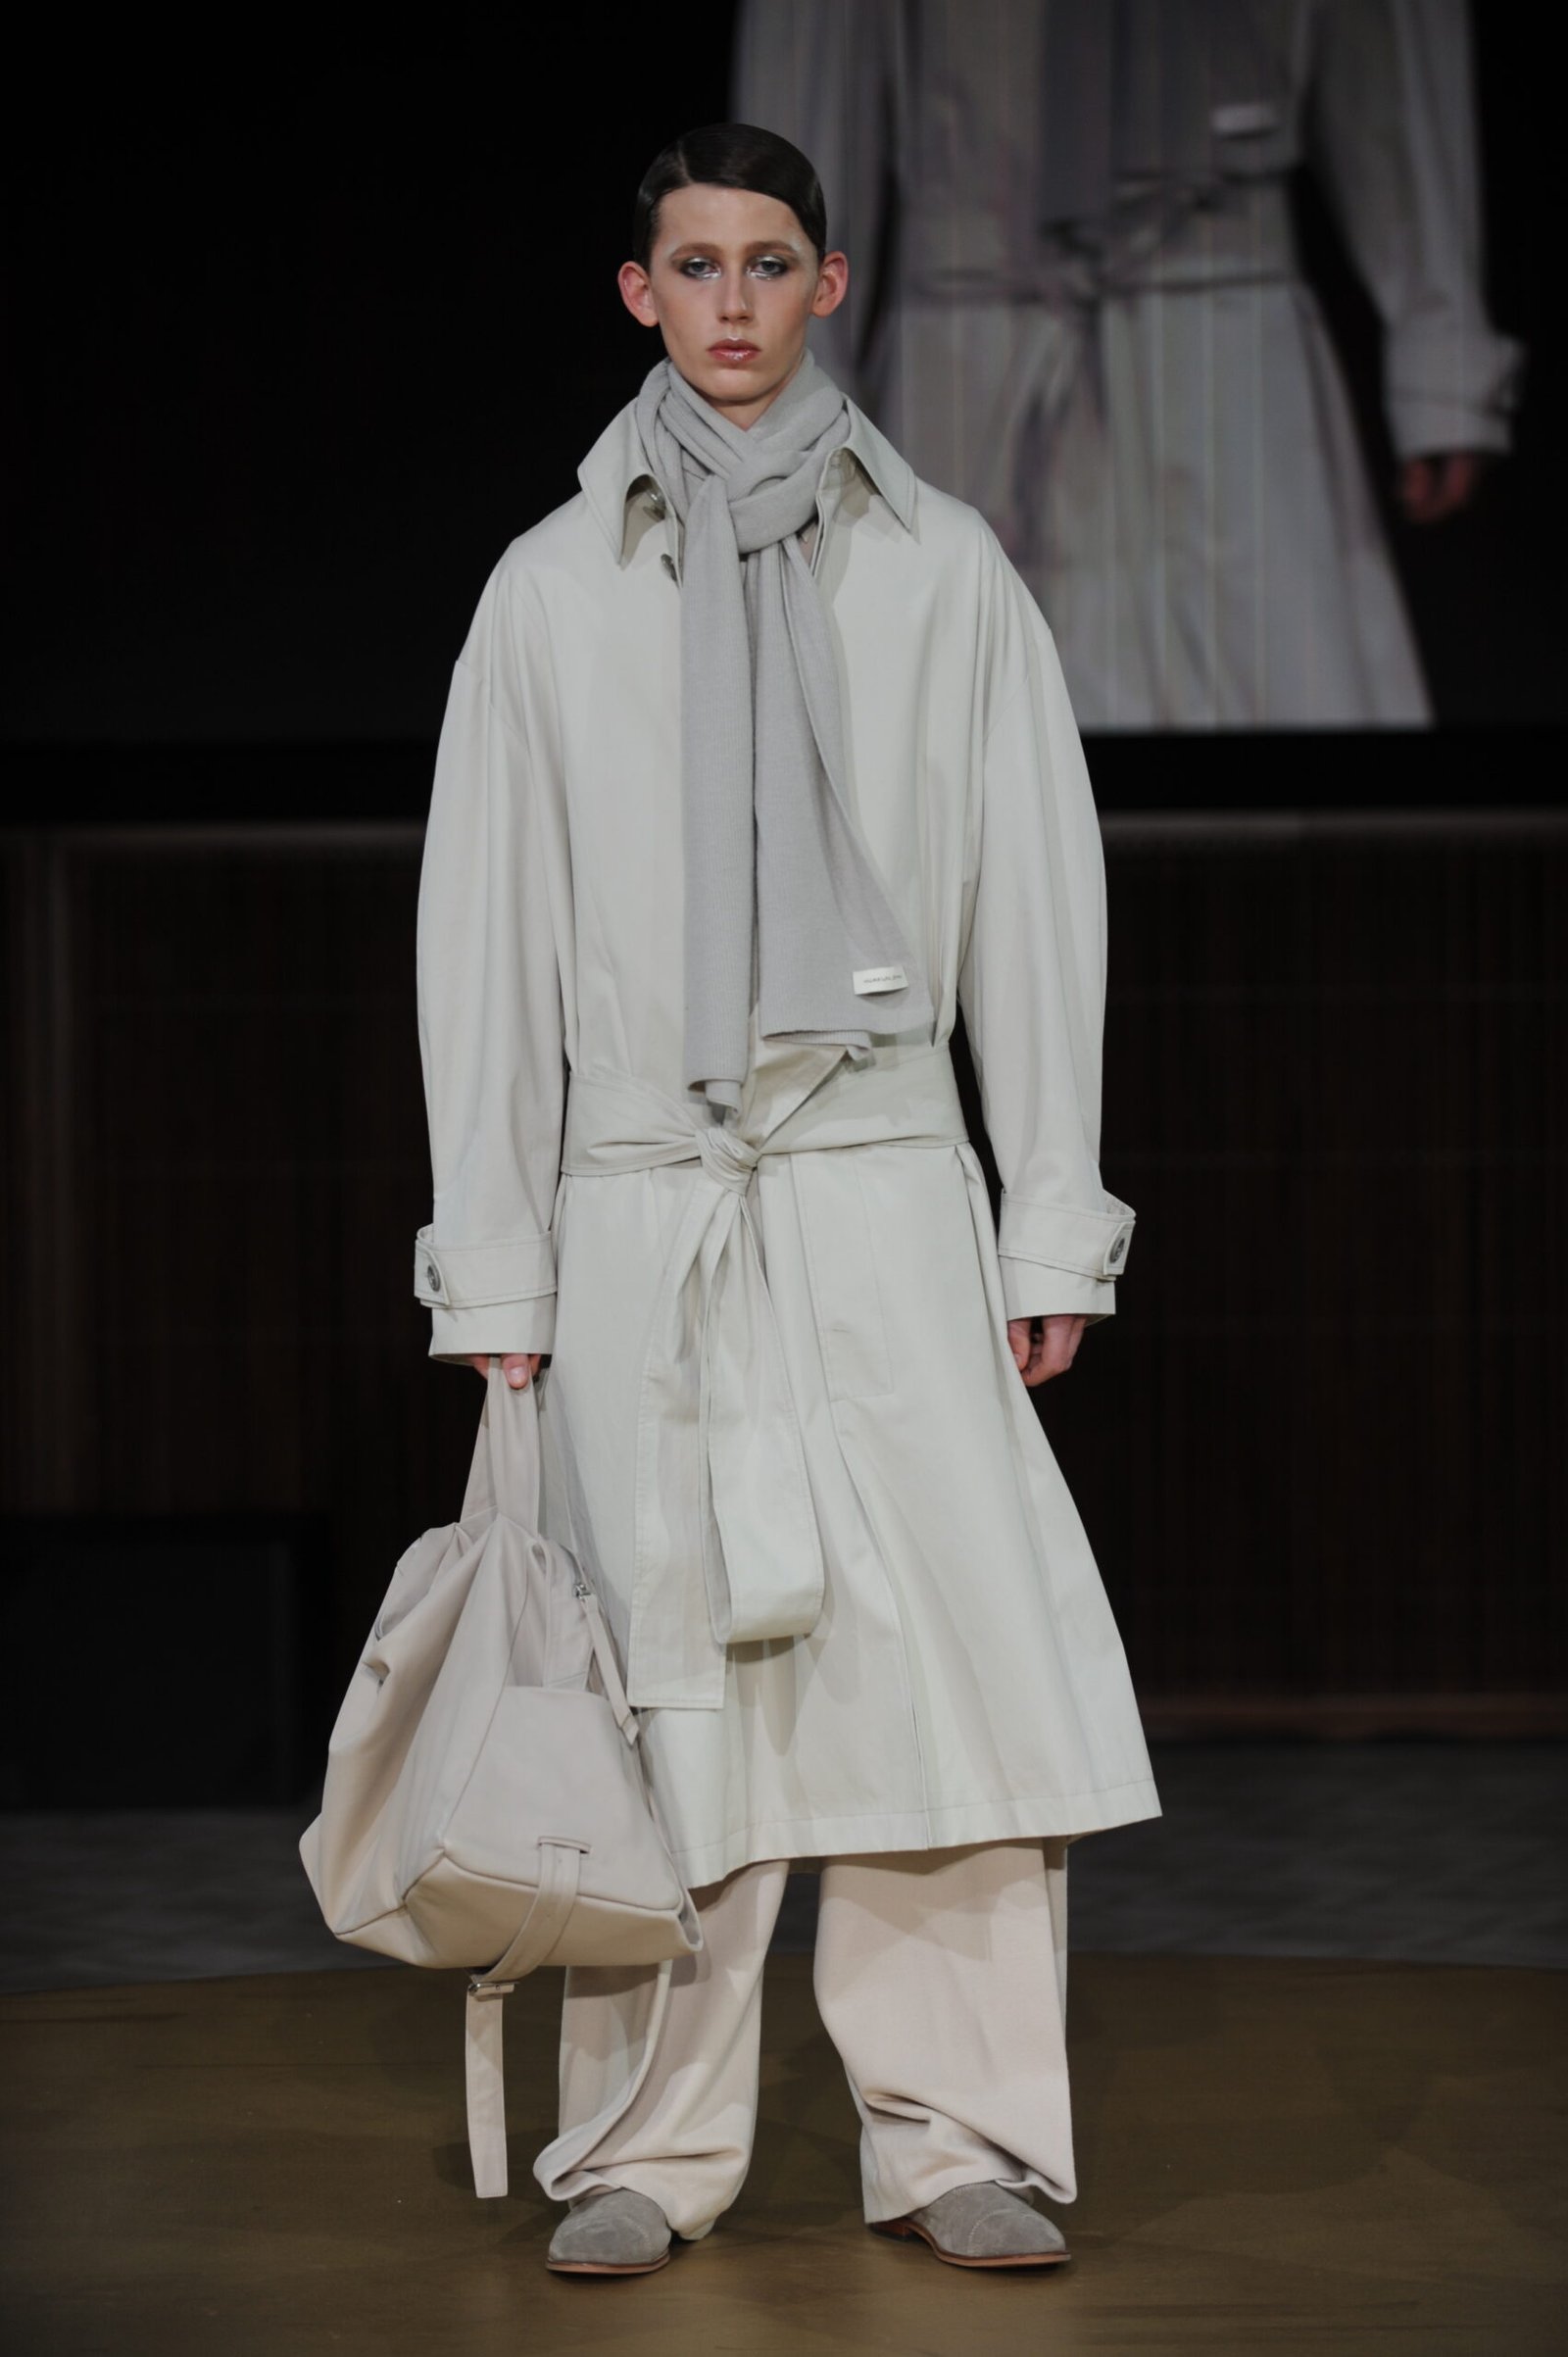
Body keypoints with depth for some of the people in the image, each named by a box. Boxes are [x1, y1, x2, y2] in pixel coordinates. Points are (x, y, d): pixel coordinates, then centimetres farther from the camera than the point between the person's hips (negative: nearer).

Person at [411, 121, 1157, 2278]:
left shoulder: (942, 571, 8)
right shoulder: (554, 587, 8)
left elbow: (1037, 903, 8)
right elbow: (487, 940, 8)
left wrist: (1053, 1224, 3)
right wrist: (490, 1270, 4)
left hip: (882, 1180, 0)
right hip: (642, 1199, 0)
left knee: (960, 1642, -8)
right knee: (661, 1672, -1)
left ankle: (957, 2136, 1)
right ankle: (650, 2150, 9)